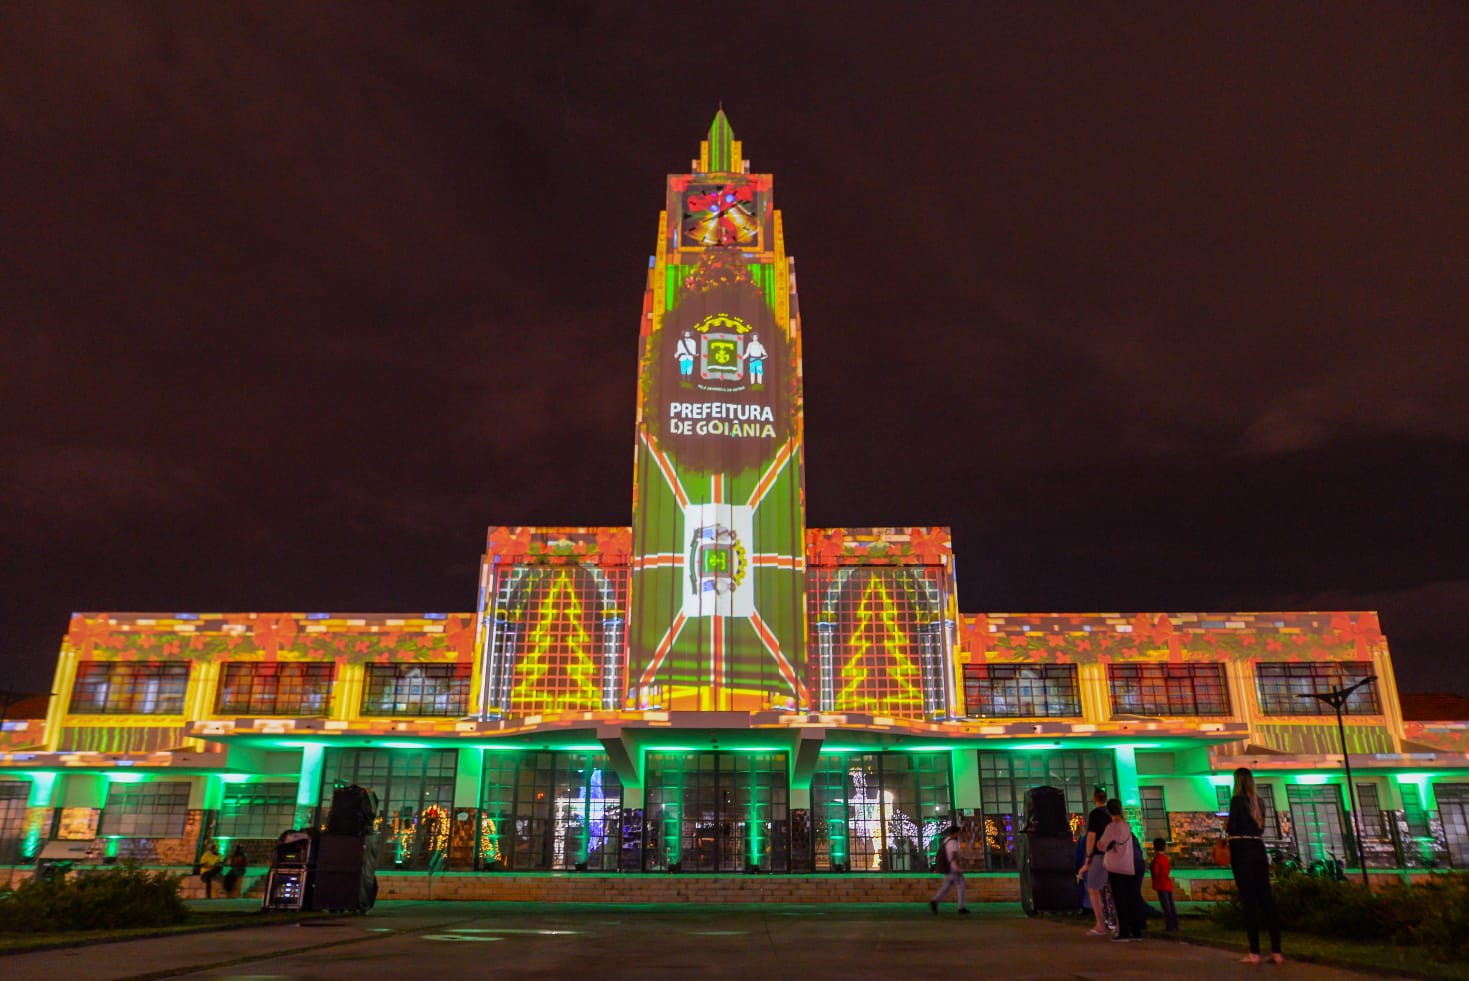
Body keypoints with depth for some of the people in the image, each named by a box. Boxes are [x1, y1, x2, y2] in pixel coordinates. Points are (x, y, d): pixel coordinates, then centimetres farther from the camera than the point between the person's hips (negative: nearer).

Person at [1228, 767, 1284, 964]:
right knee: (1266, 898, 6)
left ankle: (1254, 952, -4)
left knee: (1249, 900, -5)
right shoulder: (1258, 801, 12)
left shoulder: (1237, 800, -8)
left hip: (1242, 851, -6)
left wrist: (1226, 826, 8)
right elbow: (1261, 828, 18)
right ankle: (1276, 951, 6)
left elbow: (1232, 827, -13)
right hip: (1259, 850, 6)